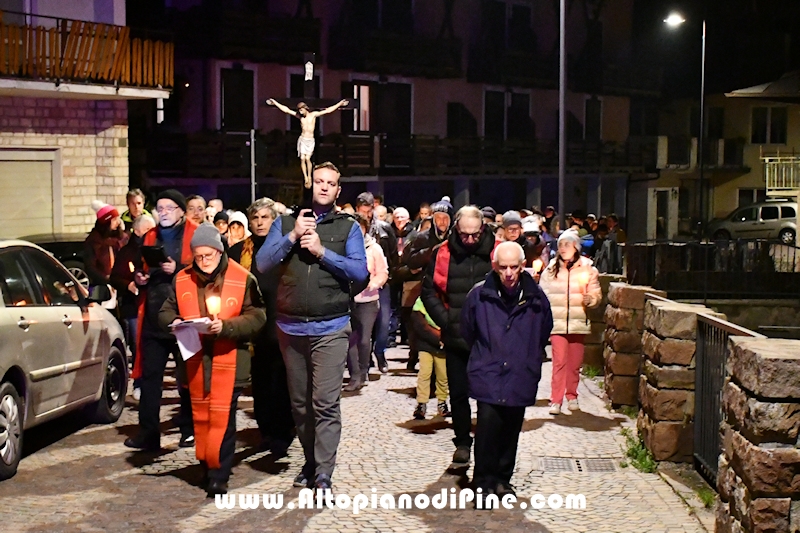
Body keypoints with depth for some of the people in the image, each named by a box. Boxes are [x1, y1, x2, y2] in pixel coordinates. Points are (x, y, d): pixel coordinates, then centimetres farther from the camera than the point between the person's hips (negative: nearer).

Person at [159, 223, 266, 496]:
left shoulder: (242, 278, -7)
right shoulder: (182, 280, 5)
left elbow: (256, 317, -9)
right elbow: (165, 312, 14)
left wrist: (226, 326, -22)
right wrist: (174, 322, -10)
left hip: (229, 359, -4)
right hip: (195, 358, 4)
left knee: (222, 418, -4)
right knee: (200, 415, 12)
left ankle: (219, 474, 3)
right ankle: (206, 466, 26)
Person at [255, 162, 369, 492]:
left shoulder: (348, 227, 4)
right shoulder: (286, 223, 9)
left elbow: (361, 272, -7)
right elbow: (262, 263, -1)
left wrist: (321, 251, -14)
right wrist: (293, 236, -12)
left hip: (330, 328, -3)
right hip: (290, 327, 3)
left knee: (326, 403, -10)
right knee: (299, 403, 12)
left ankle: (323, 475, -7)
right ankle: (310, 462, 26)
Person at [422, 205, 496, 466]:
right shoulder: (443, 253, -1)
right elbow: (428, 290, 5)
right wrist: (445, 320, -5)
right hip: (456, 337, 1)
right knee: (458, 393, 9)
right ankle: (462, 442, 22)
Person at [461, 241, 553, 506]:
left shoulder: (536, 298, -4)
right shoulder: (479, 295, -8)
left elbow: (543, 334, 13)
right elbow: (467, 333, 8)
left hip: (520, 381, 2)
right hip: (487, 377, -2)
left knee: (511, 432, 12)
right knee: (487, 428, -11)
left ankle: (502, 479, 28)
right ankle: (484, 482, 3)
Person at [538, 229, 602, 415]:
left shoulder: (587, 269, 2)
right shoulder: (550, 270, 4)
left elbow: (597, 295, 2)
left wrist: (590, 299, -19)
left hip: (578, 323, 1)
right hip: (557, 323, -1)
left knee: (575, 363, 8)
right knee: (559, 362, -8)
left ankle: (572, 396, 24)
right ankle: (556, 400, -4)